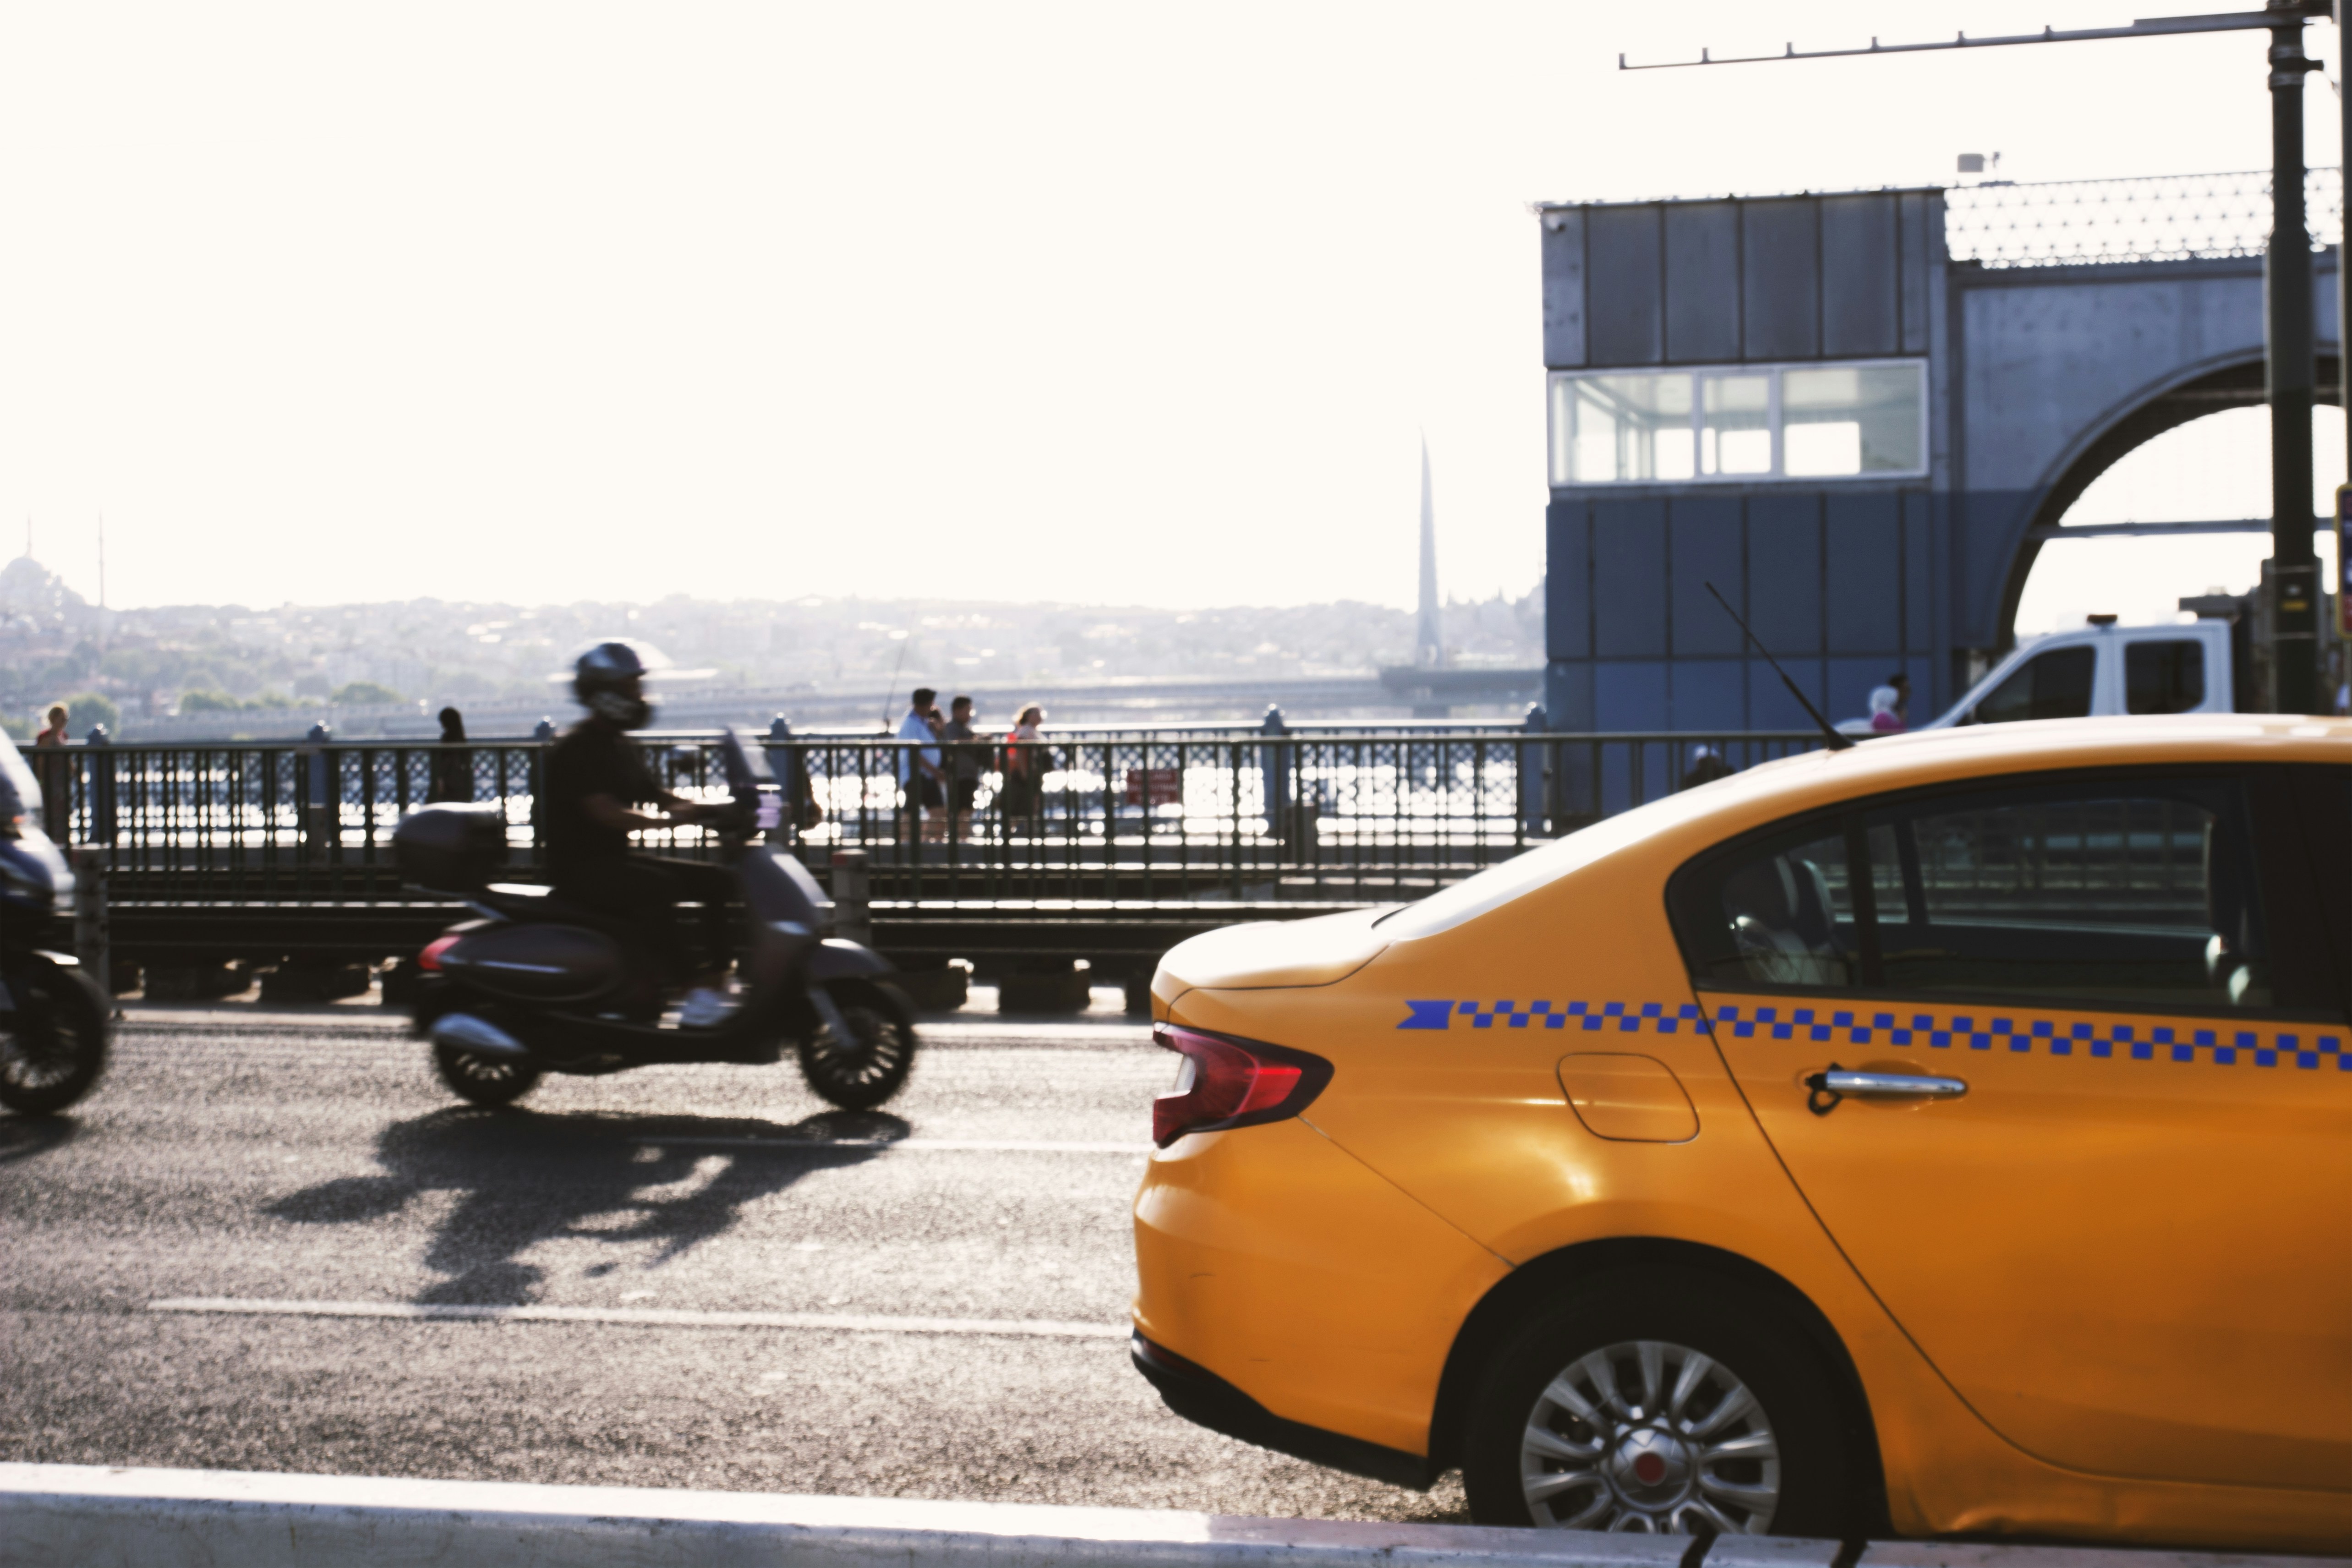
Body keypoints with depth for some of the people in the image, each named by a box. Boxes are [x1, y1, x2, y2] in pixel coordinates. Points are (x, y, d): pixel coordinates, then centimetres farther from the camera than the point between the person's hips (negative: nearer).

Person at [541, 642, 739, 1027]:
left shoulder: (620, 747, 16)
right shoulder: (576, 749, -14)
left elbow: (656, 796, 15)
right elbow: (605, 812, -27)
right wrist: (664, 820, -38)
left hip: (616, 858, 10)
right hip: (578, 866, -10)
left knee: (719, 880, 0)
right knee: (657, 886, -36)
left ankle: (715, 983, -7)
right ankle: (694, 995, -34)